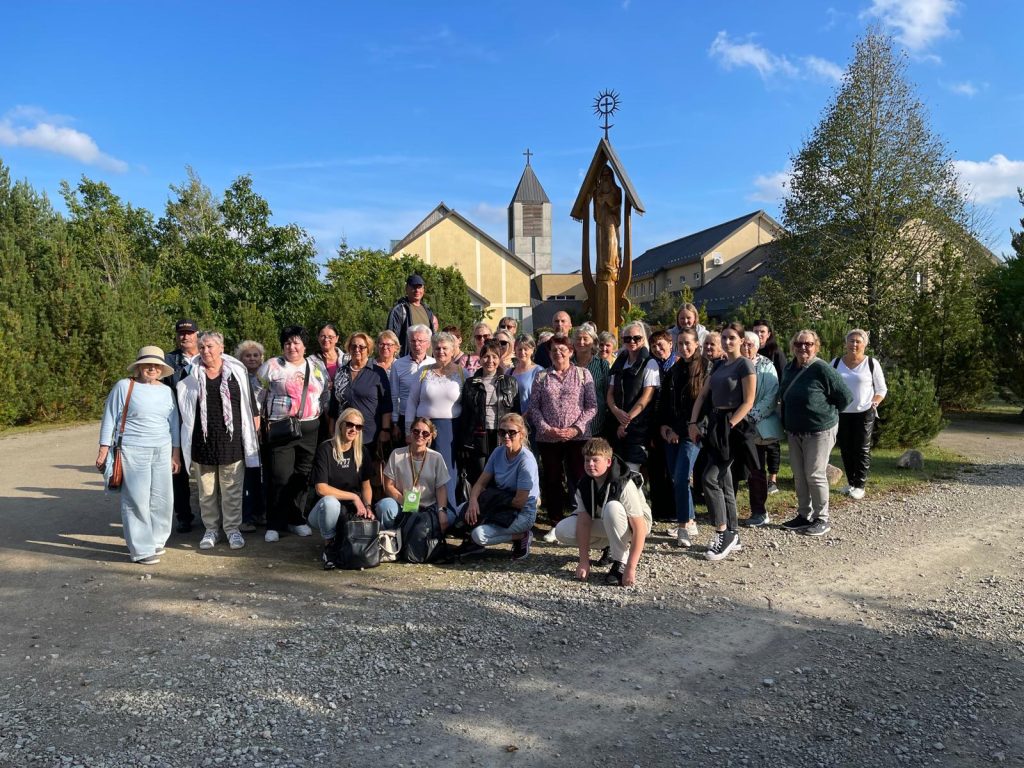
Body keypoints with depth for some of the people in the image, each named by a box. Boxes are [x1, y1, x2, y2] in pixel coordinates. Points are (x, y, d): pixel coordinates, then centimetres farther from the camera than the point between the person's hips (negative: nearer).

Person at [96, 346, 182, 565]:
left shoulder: (166, 391, 10)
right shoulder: (124, 387, -3)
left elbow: (174, 423, 14)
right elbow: (110, 419, -1)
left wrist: (176, 453, 13)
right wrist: (104, 449, -4)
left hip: (162, 452, 5)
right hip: (133, 452, -5)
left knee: (162, 498, 6)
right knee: (137, 499, -3)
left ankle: (156, 540, 24)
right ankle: (141, 550, 6)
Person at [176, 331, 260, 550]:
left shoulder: (237, 371, 2)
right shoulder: (190, 374, 4)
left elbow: (249, 402, 8)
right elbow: (182, 408, 12)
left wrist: (255, 420, 6)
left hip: (231, 440, -1)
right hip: (202, 441, 1)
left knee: (232, 489, 5)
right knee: (206, 490, 10)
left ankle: (232, 528, 17)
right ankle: (211, 529, 23)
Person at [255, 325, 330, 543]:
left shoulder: (317, 367, 10)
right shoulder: (271, 366, -1)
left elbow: (326, 394, 19)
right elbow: (257, 396, 1)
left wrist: (319, 413, 8)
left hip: (309, 429, 4)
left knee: (303, 476, 9)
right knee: (281, 477, -6)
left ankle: (295, 519, 23)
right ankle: (275, 524, 6)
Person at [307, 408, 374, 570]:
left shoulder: (361, 453, 4)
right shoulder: (325, 449, -12)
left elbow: (366, 485, 9)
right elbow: (321, 488, -19)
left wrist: (367, 506, -10)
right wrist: (353, 497, -19)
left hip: (350, 512, 5)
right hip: (324, 510, -5)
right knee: (330, 502, -39)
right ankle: (329, 545, -12)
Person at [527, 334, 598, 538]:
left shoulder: (583, 374, 4)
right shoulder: (542, 377, 9)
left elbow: (592, 406, 0)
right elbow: (533, 407, 6)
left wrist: (577, 428, -11)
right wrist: (547, 429, -8)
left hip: (578, 437, -2)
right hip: (548, 438, 2)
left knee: (578, 480, -1)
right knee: (551, 481, 7)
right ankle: (556, 524, 18)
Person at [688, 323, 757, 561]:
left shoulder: (745, 365, -6)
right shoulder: (718, 365, 15)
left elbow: (748, 402, -12)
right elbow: (702, 396, 14)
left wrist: (729, 426, -17)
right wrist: (693, 423, 5)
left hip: (733, 426, -8)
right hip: (715, 425, 8)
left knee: (710, 479, -14)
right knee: (723, 481, 11)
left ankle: (724, 533, -5)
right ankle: (732, 534, 19)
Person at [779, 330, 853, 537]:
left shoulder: (822, 369, -14)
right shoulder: (789, 369, 7)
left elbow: (846, 396, -11)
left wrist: (828, 414, -4)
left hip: (819, 431, -7)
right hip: (794, 431, 7)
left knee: (815, 475, -3)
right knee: (799, 475, 12)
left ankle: (822, 519, 10)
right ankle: (804, 515, 24)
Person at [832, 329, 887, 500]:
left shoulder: (872, 363, -2)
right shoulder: (836, 363, 6)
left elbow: (882, 389, 4)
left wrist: (874, 403, -11)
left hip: (864, 414, -3)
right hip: (841, 413, 3)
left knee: (862, 449, 0)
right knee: (846, 449, 9)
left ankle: (859, 485, 7)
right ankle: (851, 482, 21)